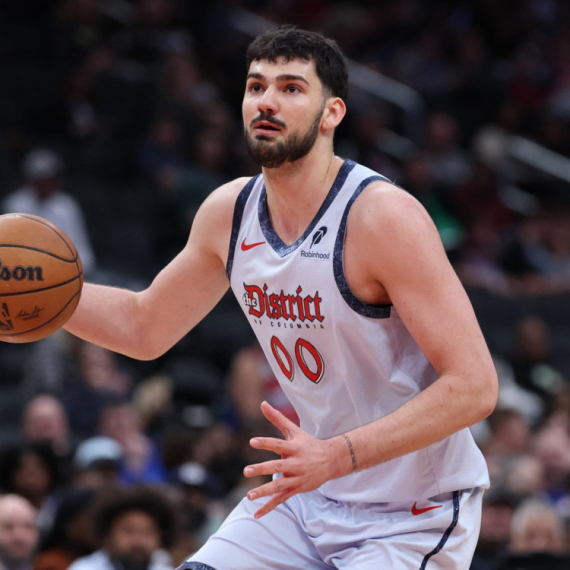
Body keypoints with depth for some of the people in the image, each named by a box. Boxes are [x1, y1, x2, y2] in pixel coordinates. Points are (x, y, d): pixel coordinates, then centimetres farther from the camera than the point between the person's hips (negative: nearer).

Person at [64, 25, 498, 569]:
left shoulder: (383, 216, -22)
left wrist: (336, 456, -34)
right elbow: (144, 327, 17)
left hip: (415, 513, -6)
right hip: (308, 493, 7)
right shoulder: (228, 212, -1)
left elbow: (473, 386, -26)